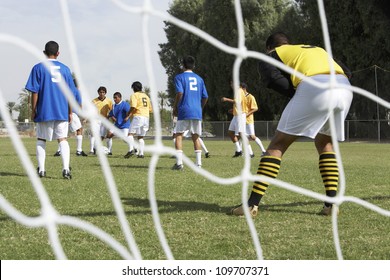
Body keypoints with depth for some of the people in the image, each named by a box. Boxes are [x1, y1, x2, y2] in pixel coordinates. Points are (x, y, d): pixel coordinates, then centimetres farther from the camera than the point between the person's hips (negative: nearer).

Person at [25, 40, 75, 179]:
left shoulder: (38, 68, -1)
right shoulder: (65, 69, 7)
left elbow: (34, 91, -5)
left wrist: (33, 110, 3)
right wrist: (70, 113, 13)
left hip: (44, 112, -1)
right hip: (62, 112, 1)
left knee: (41, 140, 11)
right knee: (63, 139, 2)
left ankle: (41, 170, 9)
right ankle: (66, 169, -13)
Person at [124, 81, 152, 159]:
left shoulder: (134, 95, 0)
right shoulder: (146, 96, 21)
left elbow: (133, 107, -14)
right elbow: (150, 109, 20)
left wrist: (128, 116, -7)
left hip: (138, 116, -7)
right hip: (146, 117, 7)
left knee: (131, 133, -10)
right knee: (141, 137, 11)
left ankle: (131, 149, -29)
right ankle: (141, 153, 3)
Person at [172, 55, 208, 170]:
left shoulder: (179, 77, 1)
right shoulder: (199, 79, 15)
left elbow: (179, 93, -13)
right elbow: (205, 97, 12)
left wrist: (175, 107, -2)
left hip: (184, 111, -4)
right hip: (197, 113, 4)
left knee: (179, 135, 2)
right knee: (195, 137, 12)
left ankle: (179, 163, -9)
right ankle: (198, 163, 7)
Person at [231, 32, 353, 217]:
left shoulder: (270, 55, 23)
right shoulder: (317, 49, 39)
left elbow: (273, 79, 0)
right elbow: (346, 72, 27)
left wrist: (296, 94, 9)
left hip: (315, 88, -5)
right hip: (345, 90, 5)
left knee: (277, 145, 6)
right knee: (325, 144, 26)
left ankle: (252, 204, 2)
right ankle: (331, 203, 15)